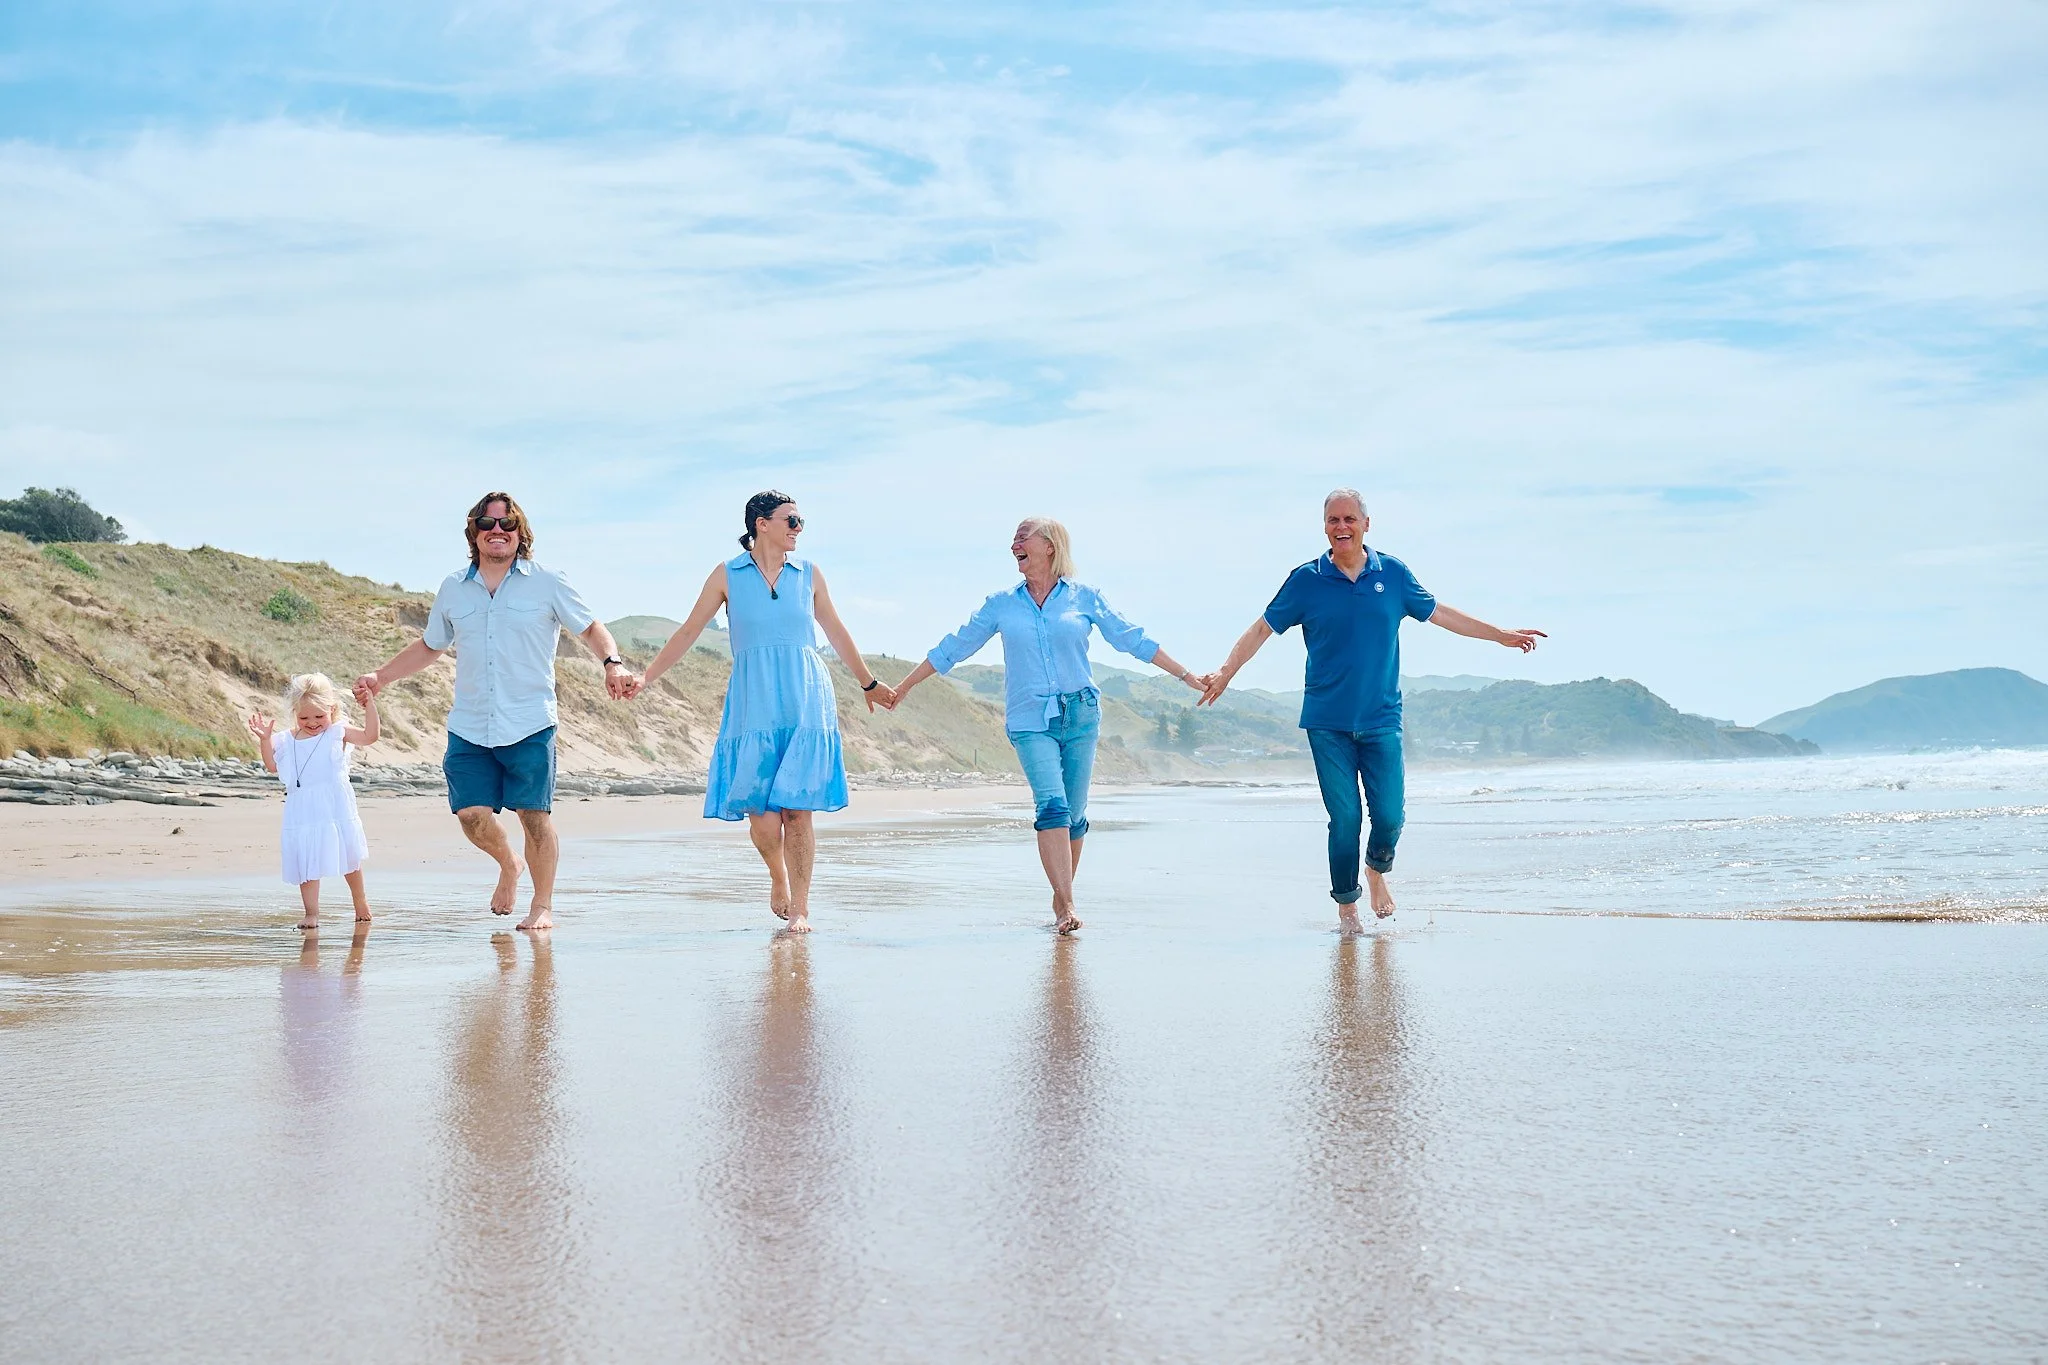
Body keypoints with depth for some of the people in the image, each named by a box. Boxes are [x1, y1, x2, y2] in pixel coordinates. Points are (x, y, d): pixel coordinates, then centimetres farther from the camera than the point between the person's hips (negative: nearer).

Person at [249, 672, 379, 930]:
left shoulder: (337, 732, -2)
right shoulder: (287, 740, 7)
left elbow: (369, 736, -10)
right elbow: (273, 765, 10)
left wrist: (370, 705, -16)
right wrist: (265, 739, -1)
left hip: (336, 810, -2)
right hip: (303, 814, 2)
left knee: (348, 858, 11)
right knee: (306, 862, -1)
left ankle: (360, 900, 33)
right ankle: (311, 912, 3)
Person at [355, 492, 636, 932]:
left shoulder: (547, 583, 2)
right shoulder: (453, 589, 12)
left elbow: (589, 628, 7)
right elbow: (429, 646, 24)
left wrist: (613, 663, -12)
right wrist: (380, 678, 18)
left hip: (529, 725, -3)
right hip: (468, 726, 3)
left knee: (534, 814, -2)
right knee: (471, 813, -4)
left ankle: (543, 906, 13)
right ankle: (509, 865, 27)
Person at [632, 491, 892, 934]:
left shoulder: (809, 573, 10)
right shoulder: (727, 575, 5)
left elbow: (836, 632, 20)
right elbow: (689, 632, 8)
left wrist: (868, 683, 27)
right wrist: (646, 677, 2)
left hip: (806, 702, 1)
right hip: (754, 705, -1)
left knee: (797, 809, -5)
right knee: (761, 814, -6)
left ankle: (800, 908, 5)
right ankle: (778, 877, 25)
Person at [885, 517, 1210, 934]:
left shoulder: (1084, 597, 6)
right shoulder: (1001, 605, 8)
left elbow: (1132, 640, 9)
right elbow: (953, 648, 15)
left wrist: (1186, 676, 8)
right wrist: (904, 686, 16)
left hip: (1079, 715, 1)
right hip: (1029, 721, -1)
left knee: (1074, 813, 2)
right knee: (1052, 805, -17)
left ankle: (1061, 899, 17)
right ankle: (1067, 905, -23)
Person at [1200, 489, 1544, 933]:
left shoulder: (1392, 574, 5)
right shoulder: (1306, 580, 0)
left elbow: (1438, 613, 16)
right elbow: (1262, 628, 6)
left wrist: (1502, 635, 21)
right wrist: (1226, 672, -2)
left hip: (1382, 719, 1)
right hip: (1327, 723, -1)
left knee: (1390, 815, -3)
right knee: (1344, 818, -3)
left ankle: (1377, 871, 29)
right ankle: (1346, 905, 15)